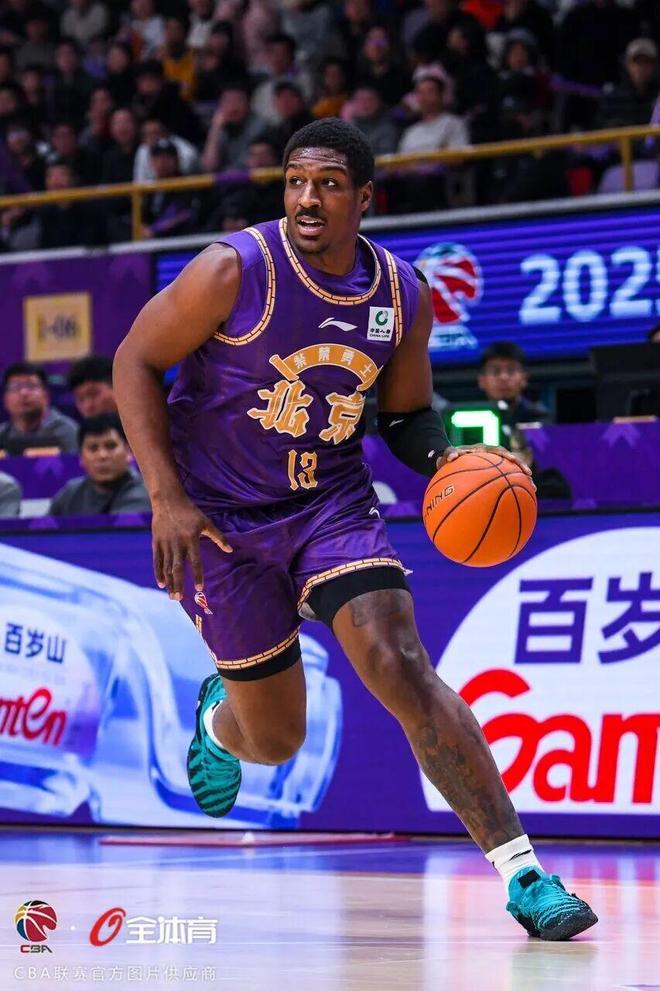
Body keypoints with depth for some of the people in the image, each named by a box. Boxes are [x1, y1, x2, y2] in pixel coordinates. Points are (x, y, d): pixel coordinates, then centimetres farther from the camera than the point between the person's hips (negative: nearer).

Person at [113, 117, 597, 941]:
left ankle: (522, 872, -22)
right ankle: (219, 717, 45)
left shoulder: (402, 295, -5)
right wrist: (165, 497, -17)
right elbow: (135, 361, -9)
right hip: (221, 515, -2)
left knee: (404, 670, -20)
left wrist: (449, 463, -13)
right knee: (275, 740, 4)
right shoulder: (236, 270, -18)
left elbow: (407, 415, 10)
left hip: (331, 498, 2)